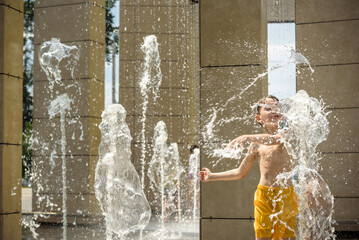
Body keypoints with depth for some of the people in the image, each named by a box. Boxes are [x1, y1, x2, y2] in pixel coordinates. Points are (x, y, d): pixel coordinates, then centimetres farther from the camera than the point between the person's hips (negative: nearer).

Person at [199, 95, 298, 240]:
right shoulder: (256, 144, 10)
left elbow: (277, 140, -26)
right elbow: (240, 173, 21)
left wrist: (248, 138, -34)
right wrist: (211, 177, 23)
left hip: (286, 195, -2)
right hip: (264, 195, 2)